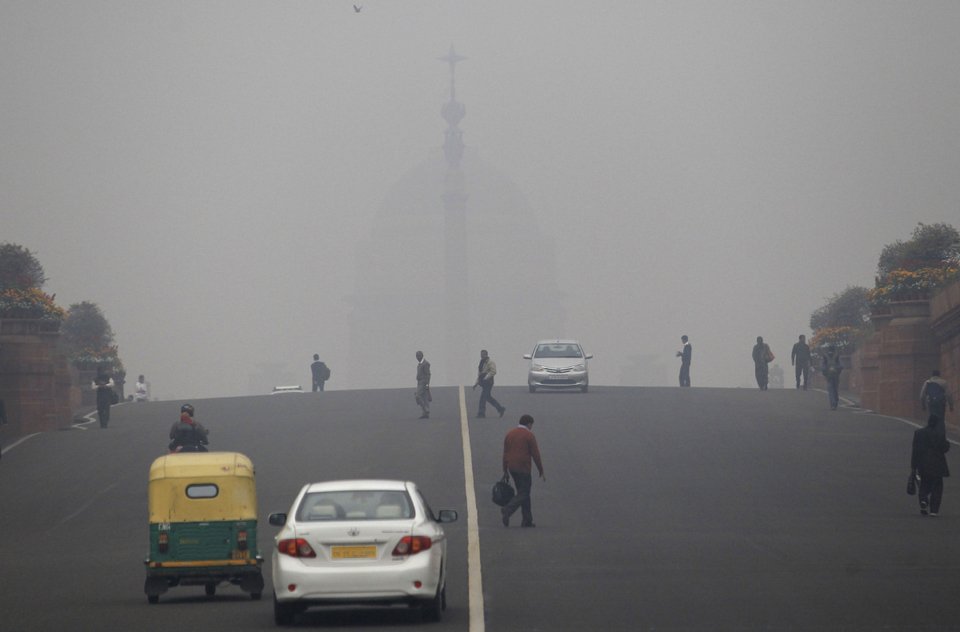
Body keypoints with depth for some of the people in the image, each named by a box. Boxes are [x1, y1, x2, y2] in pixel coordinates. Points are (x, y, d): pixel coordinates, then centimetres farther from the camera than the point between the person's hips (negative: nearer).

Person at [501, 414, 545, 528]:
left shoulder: (509, 434, 10)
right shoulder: (529, 435, -8)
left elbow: (505, 454, 12)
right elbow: (536, 455, -8)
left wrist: (505, 471, 17)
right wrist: (541, 472, -1)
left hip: (512, 469, 7)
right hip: (524, 469, -7)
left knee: (523, 493, 14)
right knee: (523, 494, -3)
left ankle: (527, 520, 13)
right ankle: (507, 510, -24)